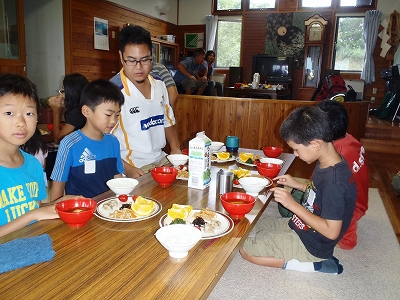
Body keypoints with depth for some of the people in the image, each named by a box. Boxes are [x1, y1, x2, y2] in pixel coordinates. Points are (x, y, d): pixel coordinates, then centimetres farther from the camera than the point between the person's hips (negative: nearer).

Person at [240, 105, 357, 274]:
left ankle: (311, 264, -3)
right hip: (302, 226, 10)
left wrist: (293, 205, -28)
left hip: (311, 244, -10)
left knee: (245, 249, -6)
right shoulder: (326, 164, -4)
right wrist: (297, 185, 1)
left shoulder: (334, 180, -32)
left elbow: (332, 232, -28)